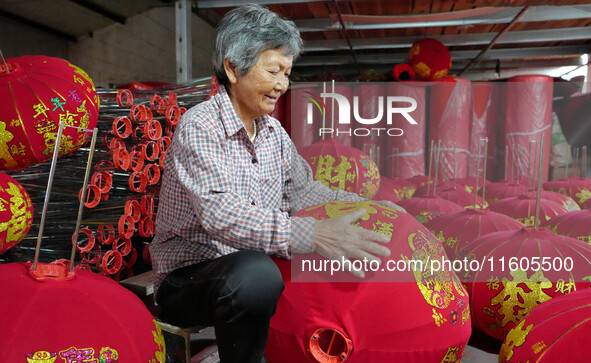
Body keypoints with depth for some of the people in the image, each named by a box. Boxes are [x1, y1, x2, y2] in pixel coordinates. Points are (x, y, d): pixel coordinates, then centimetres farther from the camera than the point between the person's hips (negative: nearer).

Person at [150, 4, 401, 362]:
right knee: (256, 273, -36)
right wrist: (311, 234, -43)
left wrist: (366, 206, -6)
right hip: (188, 275, -6)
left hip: (248, 266, 7)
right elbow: (220, 213, -31)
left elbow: (302, 191, 9)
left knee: (344, 258, -5)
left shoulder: (273, 130, 7)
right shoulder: (199, 127, -17)